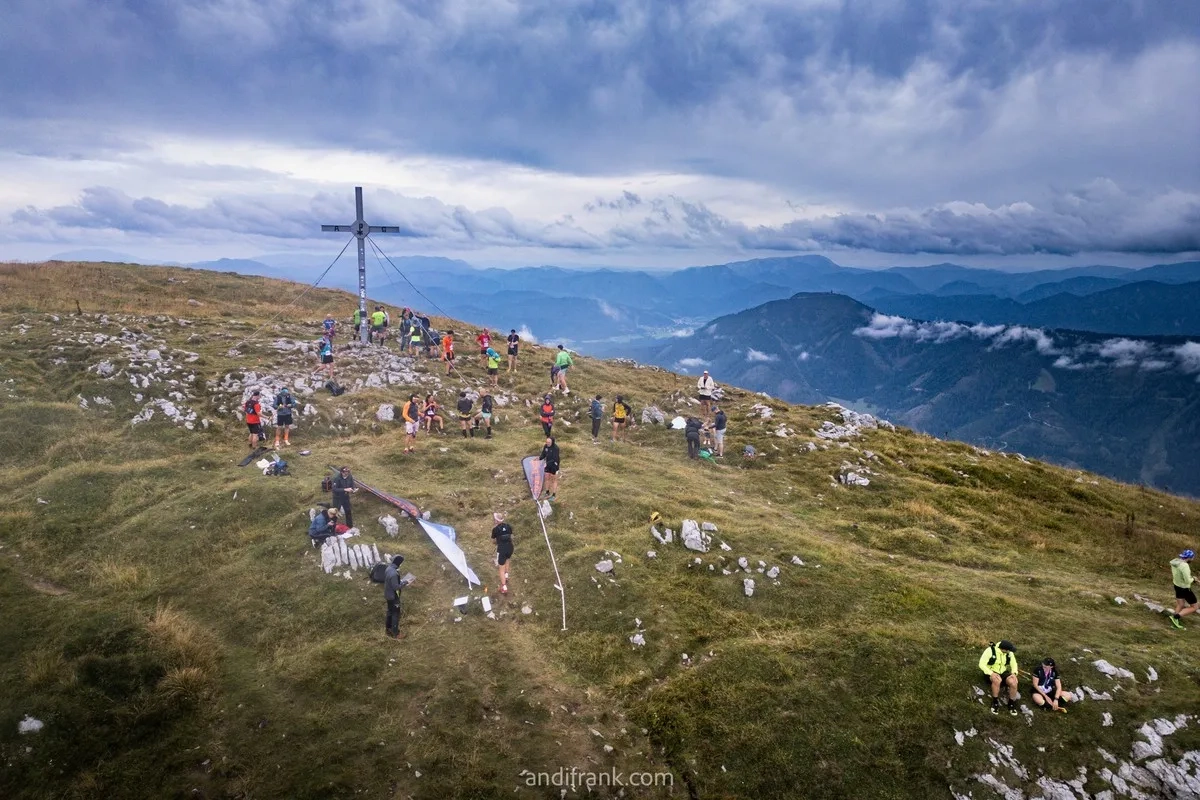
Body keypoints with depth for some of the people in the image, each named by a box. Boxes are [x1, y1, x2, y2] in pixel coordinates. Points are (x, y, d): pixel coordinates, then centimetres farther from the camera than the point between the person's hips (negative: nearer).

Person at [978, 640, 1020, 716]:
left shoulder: (1010, 653, -8)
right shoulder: (990, 650, -23)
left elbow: (1014, 664, 3)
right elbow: (982, 664, -24)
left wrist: (1014, 673, -17)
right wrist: (991, 673, -36)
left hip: (1003, 673, 4)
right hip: (991, 673, -4)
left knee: (1013, 683, -26)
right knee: (997, 680, -39)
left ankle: (1012, 704, -5)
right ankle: (995, 702, -20)